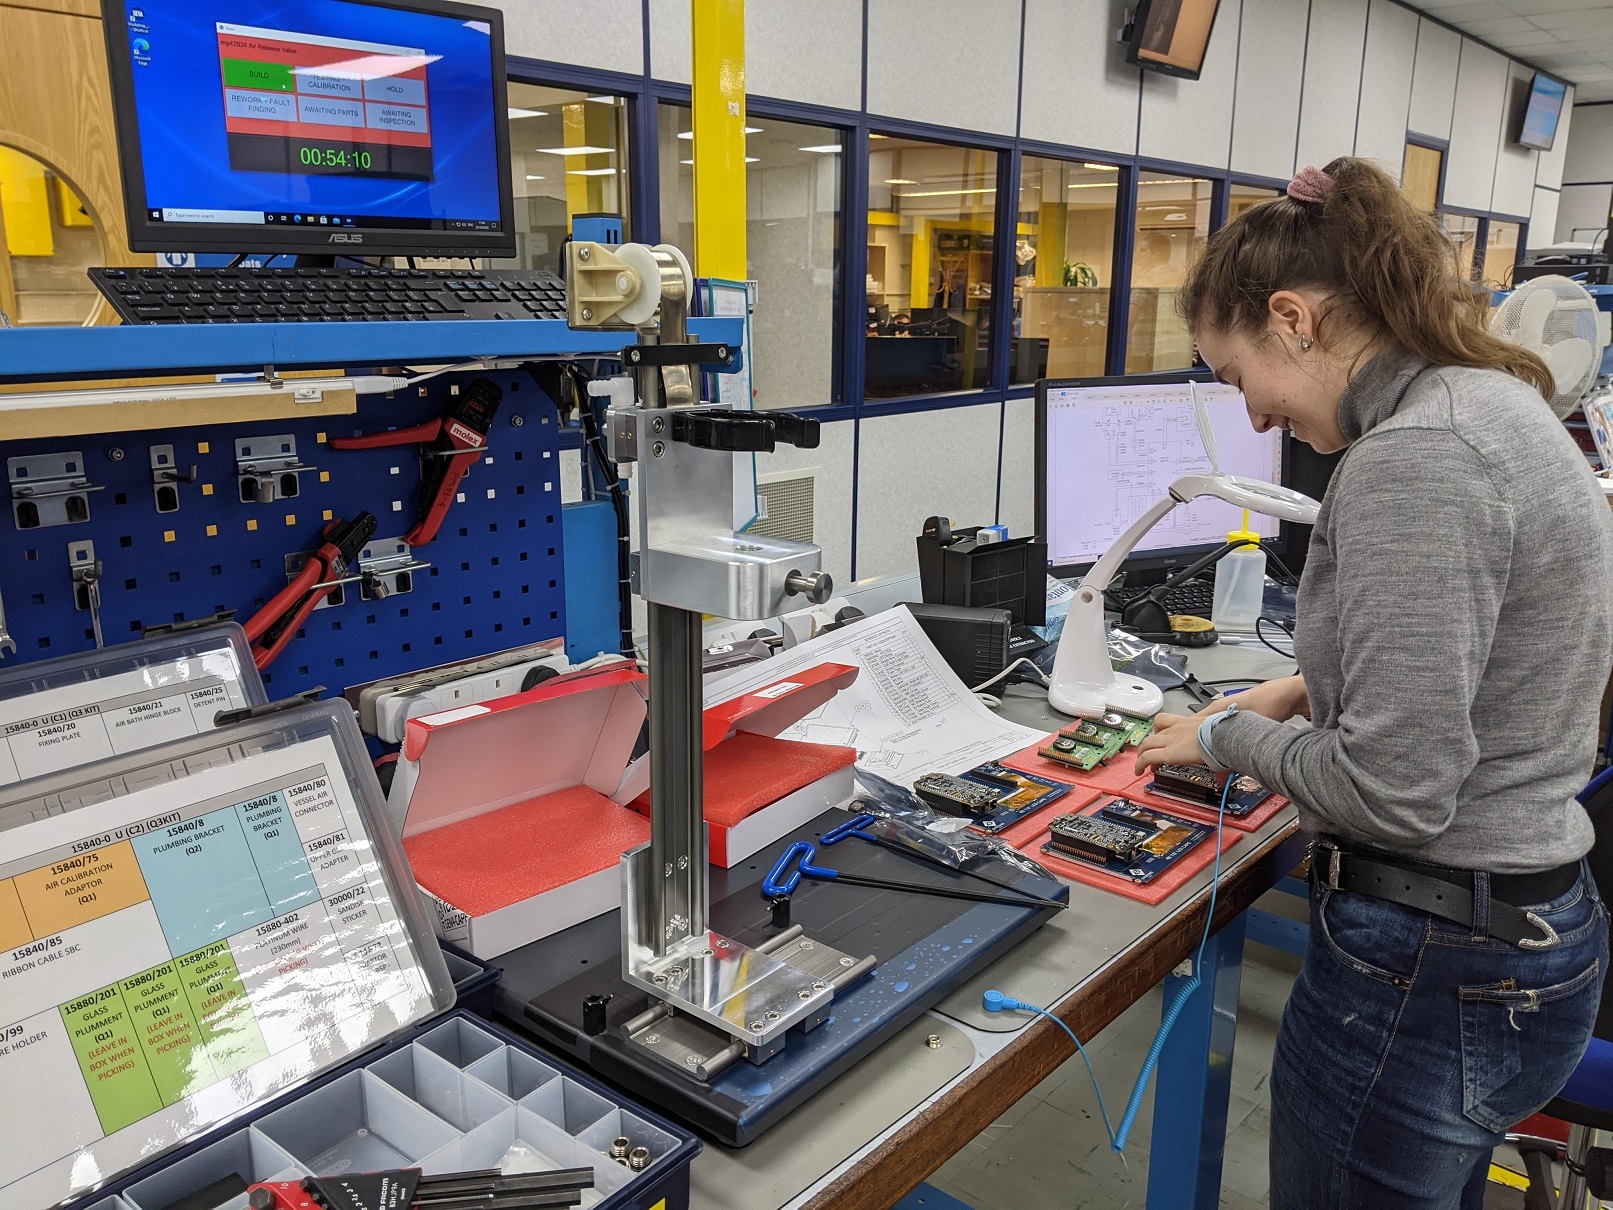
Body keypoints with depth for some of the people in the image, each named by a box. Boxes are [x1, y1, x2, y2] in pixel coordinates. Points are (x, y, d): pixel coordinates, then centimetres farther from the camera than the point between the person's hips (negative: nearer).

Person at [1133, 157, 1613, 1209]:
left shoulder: (1412, 460, -25)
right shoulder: (1502, 404, 7)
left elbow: (1395, 793, -25)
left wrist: (1229, 737, -10)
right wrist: (1314, 691, 12)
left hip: (1428, 969, -9)